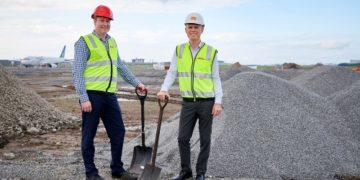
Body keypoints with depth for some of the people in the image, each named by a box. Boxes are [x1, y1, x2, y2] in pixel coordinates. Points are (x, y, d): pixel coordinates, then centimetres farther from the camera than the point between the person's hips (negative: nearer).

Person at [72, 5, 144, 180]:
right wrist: (84, 98, -17)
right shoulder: (84, 42, -5)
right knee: (89, 135, 4)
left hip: (109, 95, 7)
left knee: (118, 132, 9)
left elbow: (120, 66, 26)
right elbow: (77, 72, -10)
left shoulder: (112, 42, 16)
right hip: (92, 95, -7)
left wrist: (136, 82, 24)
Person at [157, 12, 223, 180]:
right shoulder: (179, 50, 4)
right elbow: (172, 73, 3)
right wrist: (164, 89, -15)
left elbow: (216, 79, -1)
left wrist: (218, 102, -9)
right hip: (188, 103, 2)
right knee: (183, 138, 3)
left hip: (207, 102, -2)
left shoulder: (211, 52, -2)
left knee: (204, 139, 7)